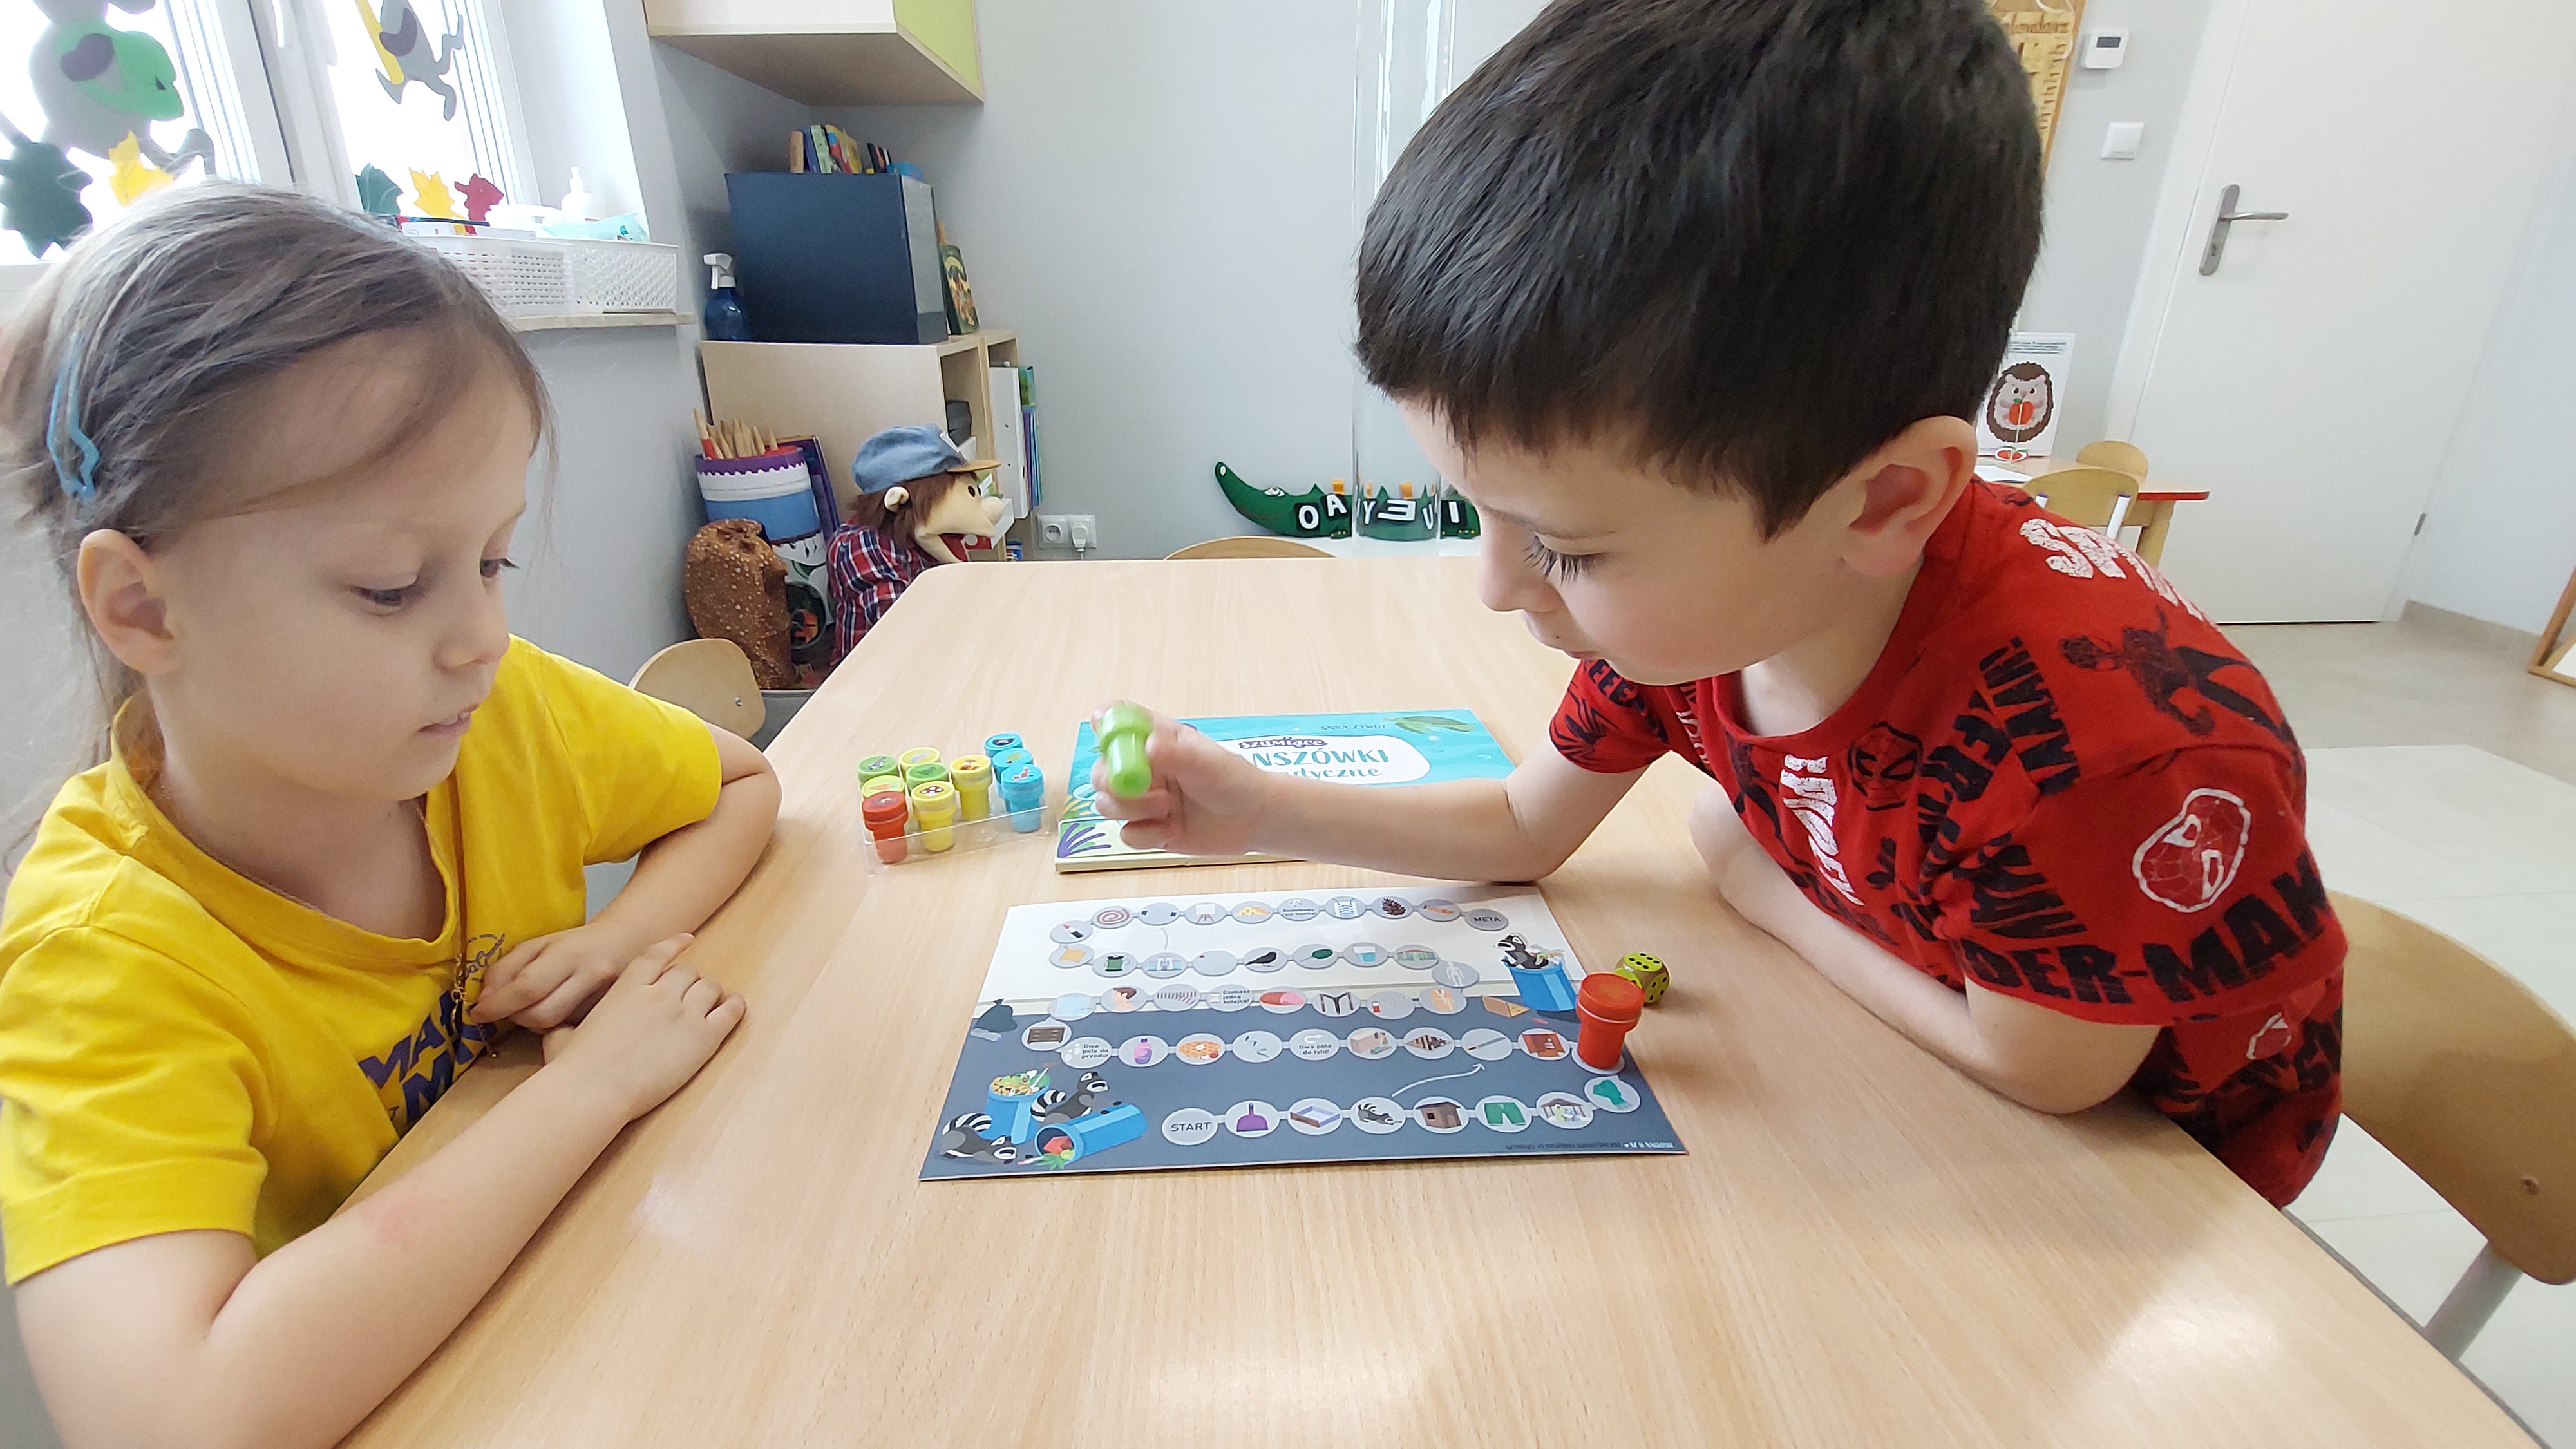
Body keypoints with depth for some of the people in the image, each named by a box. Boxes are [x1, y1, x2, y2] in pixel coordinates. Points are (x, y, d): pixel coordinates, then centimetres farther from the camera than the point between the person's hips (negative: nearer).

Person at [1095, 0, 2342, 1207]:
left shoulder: (2106, 737, -40)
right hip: (1897, 1070, 4)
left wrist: (1761, 884, -16)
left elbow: (2040, 1074, -23)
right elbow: (1524, 828, -9)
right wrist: (1259, 811, -19)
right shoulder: (1688, 593, -21)